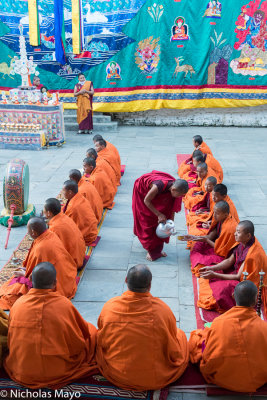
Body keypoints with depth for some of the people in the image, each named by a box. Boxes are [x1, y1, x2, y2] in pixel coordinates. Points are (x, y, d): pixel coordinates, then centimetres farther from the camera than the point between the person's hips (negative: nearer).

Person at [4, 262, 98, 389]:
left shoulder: (17, 304, -12)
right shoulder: (64, 304, -20)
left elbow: (11, 342, 2)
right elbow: (84, 333, -4)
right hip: (59, 372, -4)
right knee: (91, 330, 16)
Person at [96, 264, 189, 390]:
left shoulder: (109, 306, -17)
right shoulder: (162, 309, -22)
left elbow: (101, 343, 1)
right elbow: (174, 352, -8)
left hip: (116, 376, 2)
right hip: (155, 380, -1)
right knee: (181, 334, 21)